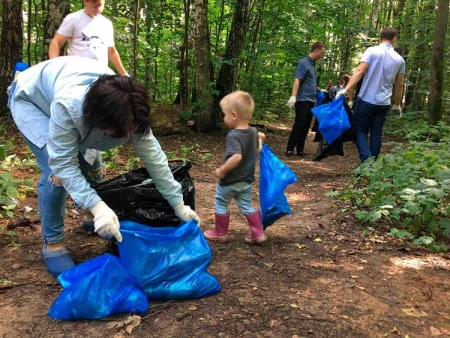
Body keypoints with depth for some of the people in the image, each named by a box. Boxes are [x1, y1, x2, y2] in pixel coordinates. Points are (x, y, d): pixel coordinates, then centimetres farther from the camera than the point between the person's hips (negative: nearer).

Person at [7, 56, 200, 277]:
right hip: (31, 99, -5)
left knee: (89, 163, 4)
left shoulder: (129, 112, -31)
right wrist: (97, 207, -49)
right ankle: (52, 245, -6)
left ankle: (94, 220, 33)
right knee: (56, 170, -22)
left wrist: (179, 204, -19)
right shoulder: (68, 106, -46)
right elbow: (63, 163, -39)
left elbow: (153, 157, -23)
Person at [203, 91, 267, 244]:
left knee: (221, 204, 15)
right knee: (246, 206, 20)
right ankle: (258, 233, 19)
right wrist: (259, 139, 28)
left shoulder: (233, 136, -28)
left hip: (230, 181, -7)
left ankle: (220, 233, 27)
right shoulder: (253, 131, -3)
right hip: (246, 180, 7)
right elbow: (258, 150, 11)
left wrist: (222, 171, -29)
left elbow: (236, 157, -40)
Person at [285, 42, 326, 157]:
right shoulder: (304, 63, -11)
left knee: (305, 127, 9)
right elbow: (297, 80, -21)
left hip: (311, 100, 9)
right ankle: (289, 149, -2)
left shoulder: (313, 63, 16)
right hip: (303, 100, -9)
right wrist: (293, 96, -31)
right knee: (298, 125, -8)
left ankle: (300, 150, 14)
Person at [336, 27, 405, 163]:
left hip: (366, 99, -3)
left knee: (360, 130, 4)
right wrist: (397, 105, 24)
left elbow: (360, 71, -16)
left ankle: (367, 161, -13)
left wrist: (345, 89, -20)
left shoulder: (372, 51, -4)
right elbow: (399, 85, 14)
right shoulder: (400, 59, 9)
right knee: (376, 133, 11)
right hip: (384, 103, 4)